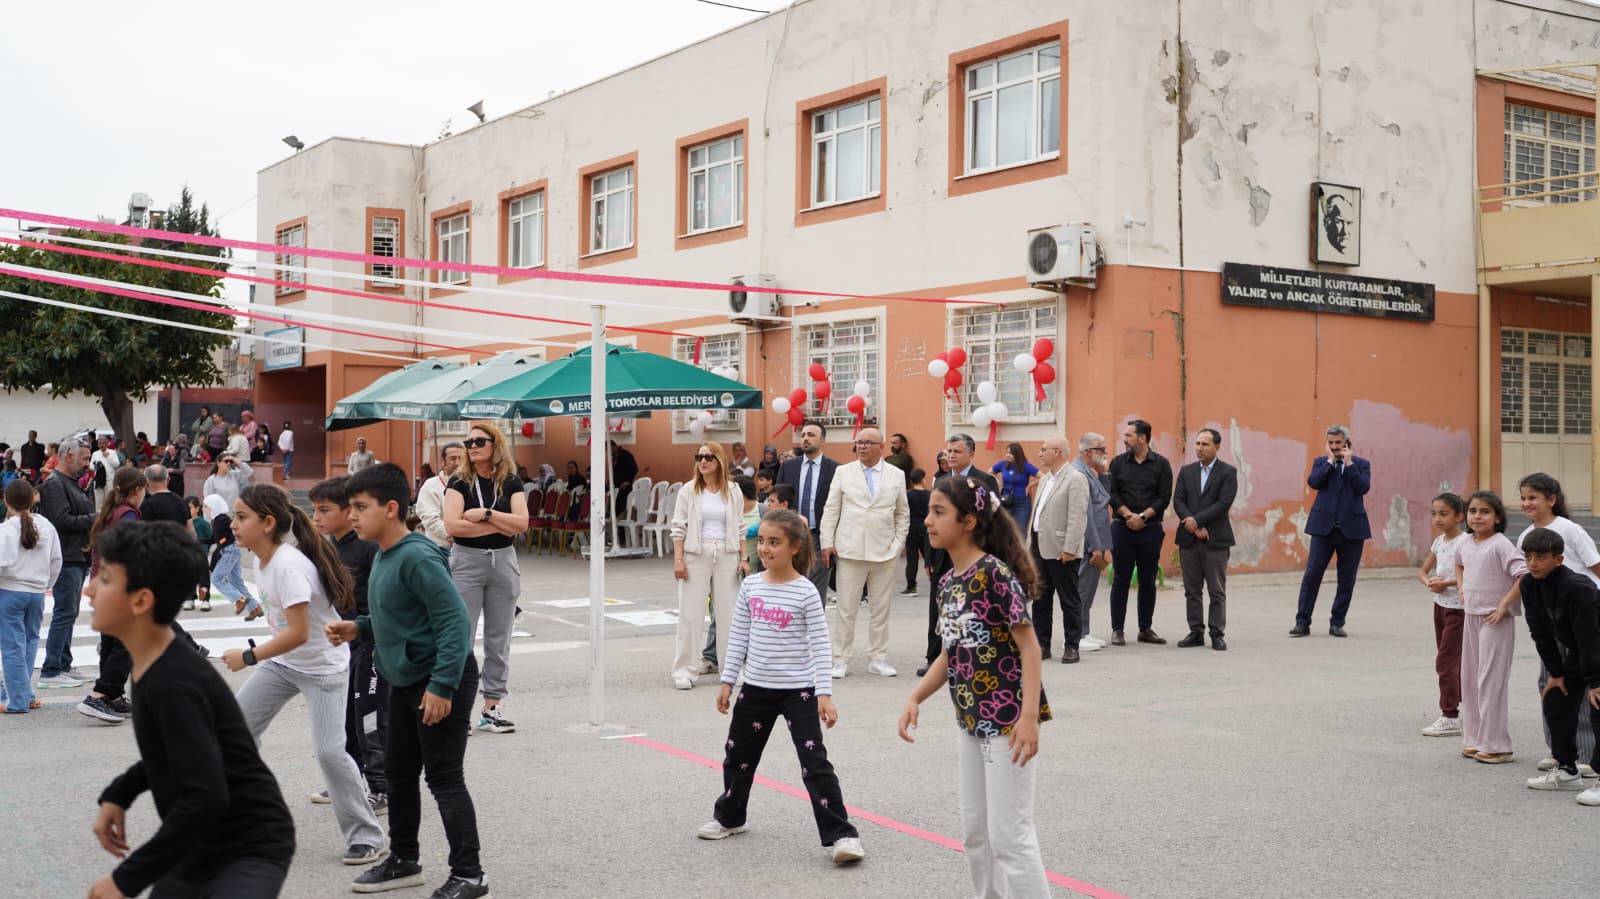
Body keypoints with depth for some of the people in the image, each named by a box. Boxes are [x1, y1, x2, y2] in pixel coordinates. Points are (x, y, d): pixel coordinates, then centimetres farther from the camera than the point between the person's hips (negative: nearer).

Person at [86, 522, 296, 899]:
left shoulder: (174, 684, -26)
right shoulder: (155, 668, 2)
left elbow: (205, 798, -31)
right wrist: (117, 795, 8)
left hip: (250, 852, -10)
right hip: (198, 850, 10)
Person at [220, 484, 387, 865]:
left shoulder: (289, 565, -28)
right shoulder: (261, 560, -2)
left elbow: (298, 633, -31)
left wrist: (249, 656, -25)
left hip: (323, 666, -9)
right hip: (282, 662, 9)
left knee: (328, 750, -14)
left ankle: (366, 836, 0)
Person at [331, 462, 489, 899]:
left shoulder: (417, 557, -22)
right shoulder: (383, 557, 7)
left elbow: (455, 622, -25)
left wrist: (442, 686, -28)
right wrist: (358, 629, 5)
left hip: (442, 681, -10)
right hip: (405, 681, 10)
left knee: (443, 778, -4)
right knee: (398, 772, 18)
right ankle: (403, 860, 33)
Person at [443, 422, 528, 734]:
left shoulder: (511, 483, 6)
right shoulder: (460, 482, 0)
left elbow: (521, 523, -6)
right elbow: (452, 525, -13)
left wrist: (484, 514, -13)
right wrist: (500, 526, -10)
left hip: (503, 562, 3)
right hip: (466, 561, -3)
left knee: (499, 640, 5)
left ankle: (491, 708, 12)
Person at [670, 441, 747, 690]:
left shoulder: (733, 491, 6)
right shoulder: (689, 490, 1)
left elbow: (739, 528, 10)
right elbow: (679, 527, 1)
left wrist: (744, 558, 4)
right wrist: (678, 560, -7)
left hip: (726, 555, 2)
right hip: (696, 554, -2)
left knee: (728, 613, 5)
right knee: (691, 613, -2)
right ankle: (685, 670, 2)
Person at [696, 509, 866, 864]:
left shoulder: (806, 592, -13)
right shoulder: (751, 586, 0)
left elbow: (820, 646, -13)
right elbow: (738, 637, 7)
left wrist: (824, 694, -19)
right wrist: (727, 681, 7)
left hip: (798, 691, -5)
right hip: (756, 688, 5)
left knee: (815, 762, -10)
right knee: (738, 755, 19)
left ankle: (841, 835, -5)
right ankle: (728, 817, 41)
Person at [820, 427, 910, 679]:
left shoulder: (897, 475, 7)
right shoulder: (843, 472, 5)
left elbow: (903, 513, 11)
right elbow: (831, 510, 4)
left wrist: (899, 542, 3)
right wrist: (827, 542, -3)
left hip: (885, 552, 1)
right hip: (850, 551, -1)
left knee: (881, 609, 7)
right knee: (846, 609, 1)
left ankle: (878, 659, 16)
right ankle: (841, 660, 8)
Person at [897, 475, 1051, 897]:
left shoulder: (995, 573, -17)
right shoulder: (948, 582, 7)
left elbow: (1029, 646, -18)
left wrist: (1029, 716, -25)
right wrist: (914, 699, 5)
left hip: (1007, 720, -9)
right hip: (970, 720, 9)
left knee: (1009, 834, -4)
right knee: (975, 831, 15)